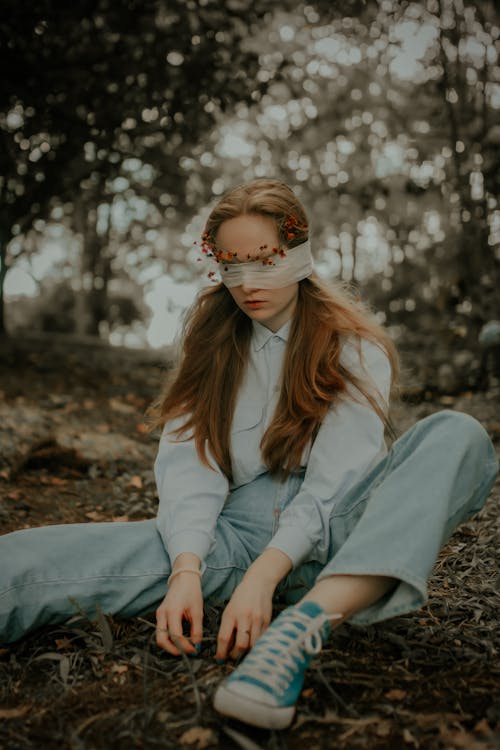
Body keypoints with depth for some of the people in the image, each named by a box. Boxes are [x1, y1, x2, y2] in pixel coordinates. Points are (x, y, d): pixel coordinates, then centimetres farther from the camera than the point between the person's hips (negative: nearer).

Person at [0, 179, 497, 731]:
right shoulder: (211, 340, 10)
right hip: (238, 530, 2)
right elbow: (189, 465, -2)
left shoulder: (354, 344, 1)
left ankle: (303, 624, -44)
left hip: (326, 538, -1)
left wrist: (265, 573, -26)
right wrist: (186, 570, -21)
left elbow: (339, 478, -11)